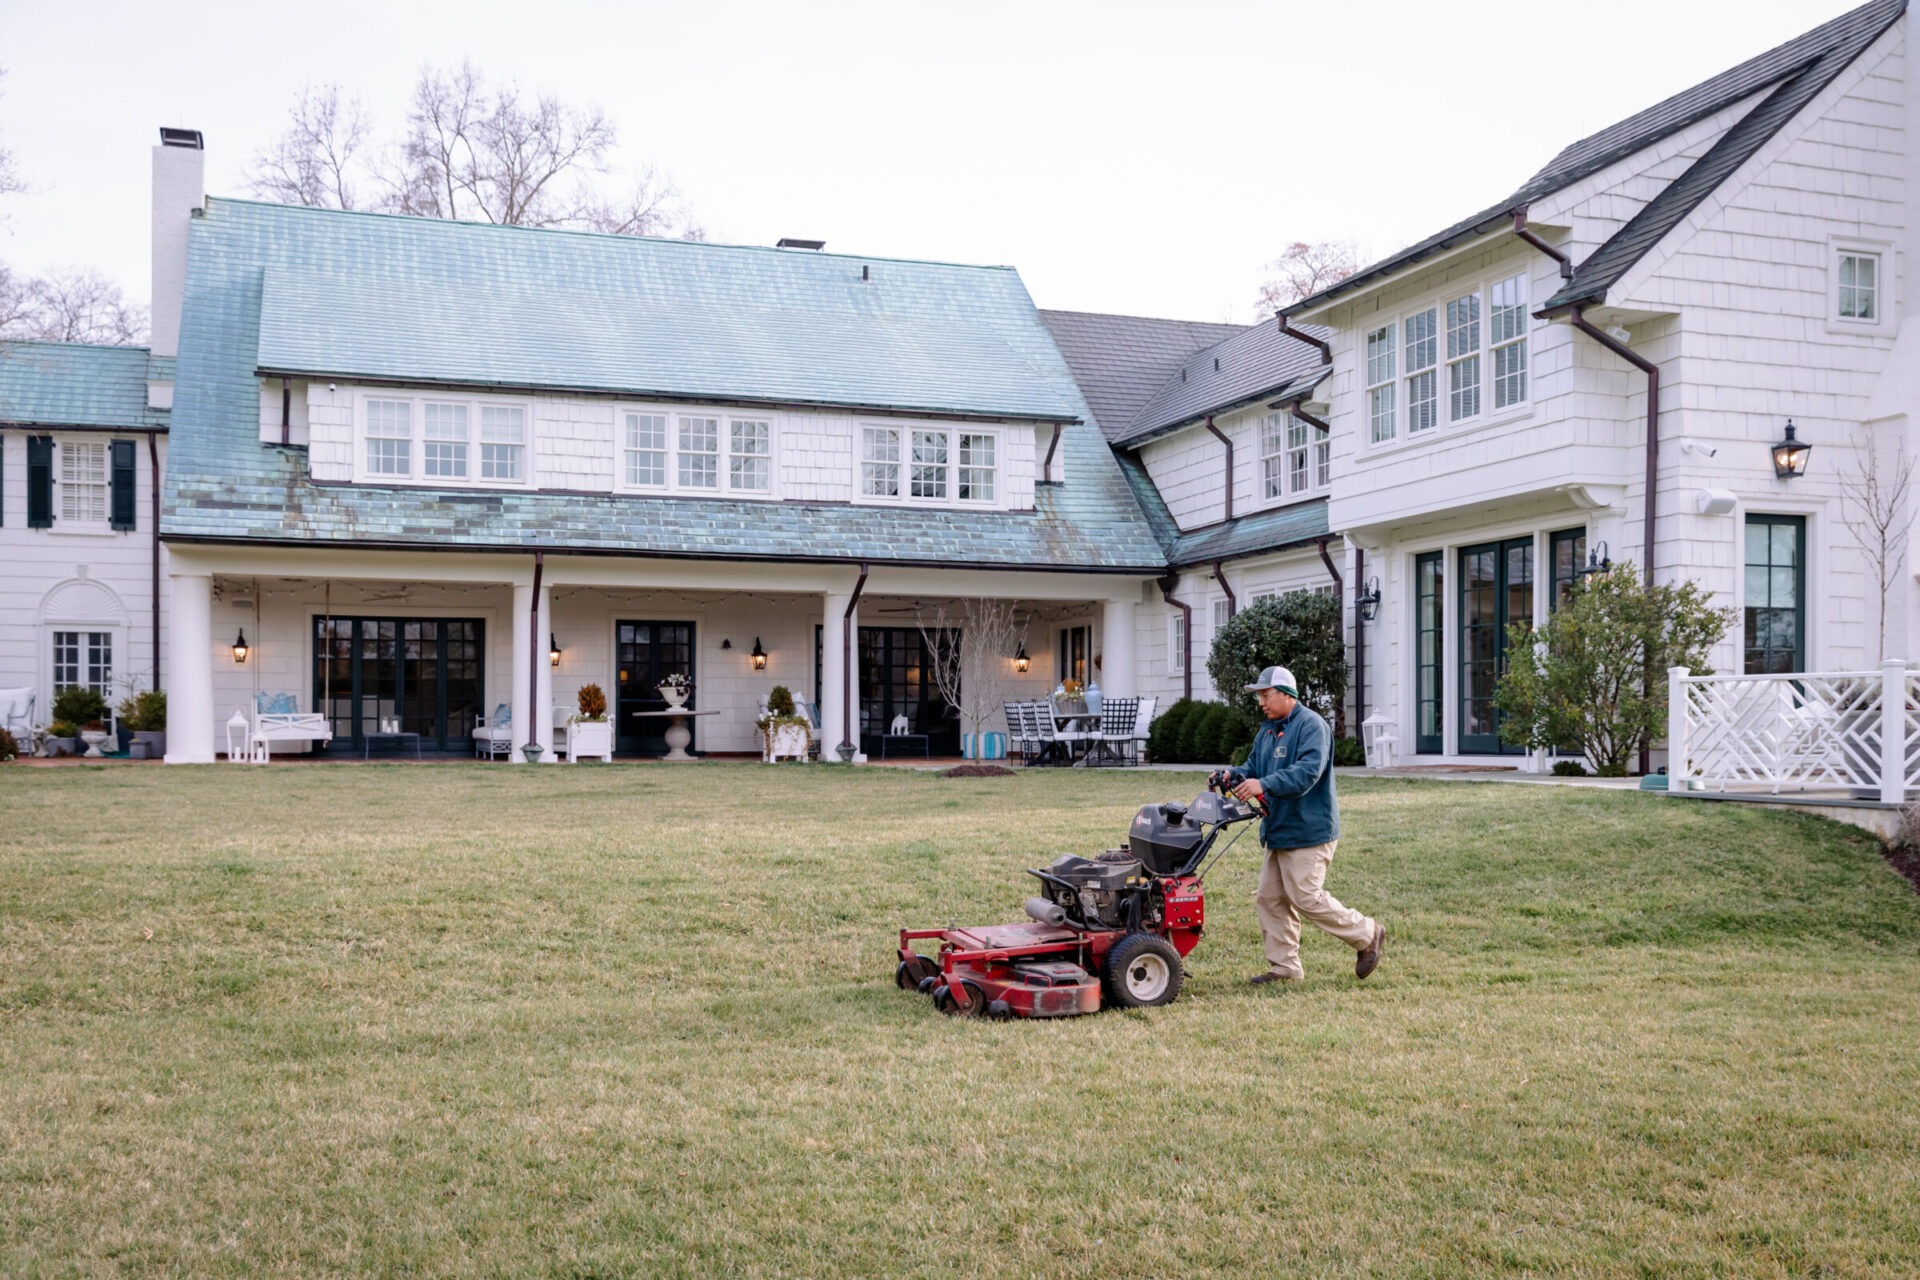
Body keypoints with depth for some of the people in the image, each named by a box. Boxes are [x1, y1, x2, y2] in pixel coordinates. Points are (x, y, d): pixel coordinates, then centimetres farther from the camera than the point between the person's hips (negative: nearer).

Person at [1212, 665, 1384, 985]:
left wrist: (1264, 784, -34)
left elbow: (1308, 772, -27)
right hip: (1279, 831, 10)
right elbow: (1254, 768, 16)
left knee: (1307, 898, -8)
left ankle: (1366, 935, 11)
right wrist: (1233, 776, -6)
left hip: (1308, 830, -9)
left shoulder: (1311, 725, -14)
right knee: (1270, 899, 8)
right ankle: (1284, 967, 15)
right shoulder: (1267, 731, 16)